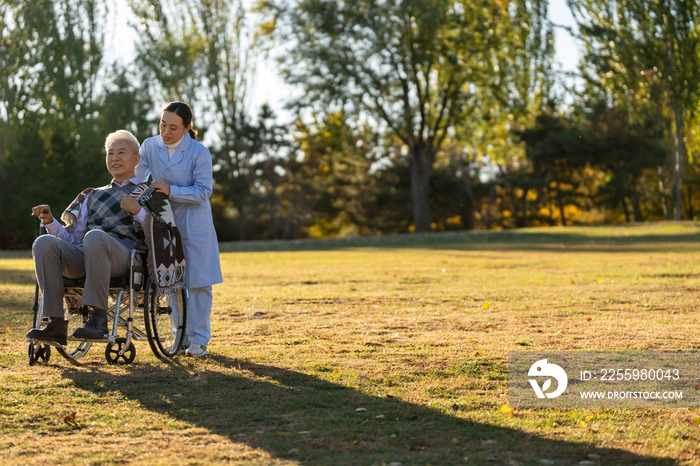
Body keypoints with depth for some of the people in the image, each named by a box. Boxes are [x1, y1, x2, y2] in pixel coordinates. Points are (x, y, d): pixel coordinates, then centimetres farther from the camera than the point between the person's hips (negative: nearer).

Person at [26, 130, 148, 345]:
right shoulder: (94, 195, 34)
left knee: (95, 237, -39)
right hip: (82, 256, 5)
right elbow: (72, 239, 27)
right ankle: (56, 323, -32)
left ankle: (98, 318, -37)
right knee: (44, 243, -27)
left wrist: (137, 210, -11)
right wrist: (50, 222, 9)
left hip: (122, 257, -5)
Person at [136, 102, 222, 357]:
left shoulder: (199, 152, -12)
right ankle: (180, 336, 17)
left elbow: (203, 191, -15)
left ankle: (199, 338, 7)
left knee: (198, 282, -1)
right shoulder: (149, 147, -3)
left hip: (195, 225, -3)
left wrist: (171, 191, -24)